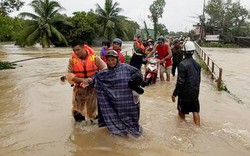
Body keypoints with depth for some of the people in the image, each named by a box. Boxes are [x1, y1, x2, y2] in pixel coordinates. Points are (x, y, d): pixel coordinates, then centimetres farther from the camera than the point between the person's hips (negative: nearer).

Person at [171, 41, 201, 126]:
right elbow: (199, 79, 11)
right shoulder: (197, 64, 3)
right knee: (195, 111, 14)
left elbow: (180, 82, -21)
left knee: (182, 112, 13)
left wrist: (174, 94, -13)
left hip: (185, 93, -6)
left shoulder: (182, 64, -20)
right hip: (195, 92, 6)